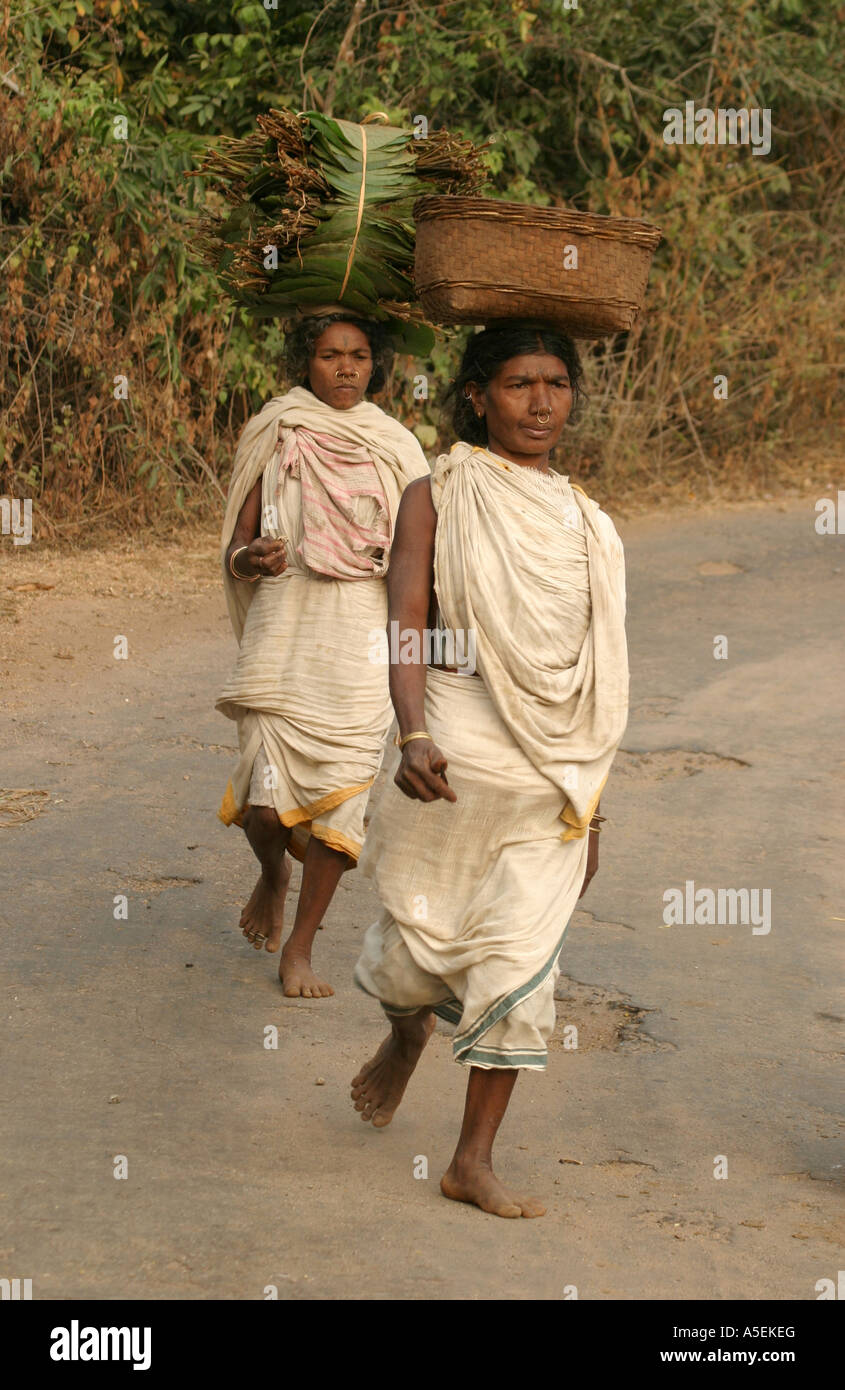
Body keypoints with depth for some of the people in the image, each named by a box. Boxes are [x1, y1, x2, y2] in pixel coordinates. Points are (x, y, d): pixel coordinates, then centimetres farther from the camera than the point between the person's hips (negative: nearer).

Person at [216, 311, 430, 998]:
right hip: (283, 632, -1)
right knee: (266, 801, -8)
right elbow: (236, 549, 4)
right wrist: (251, 558, -18)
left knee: (341, 791, -3)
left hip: (363, 639, 1)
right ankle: (274, 873, 28)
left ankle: (300, 947, 12)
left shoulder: (395, 446, 7)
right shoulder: (274, 436, 4)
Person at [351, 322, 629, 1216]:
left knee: (521, 965, 0)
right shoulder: (436, 499, 0)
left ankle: (474, 1161, 9)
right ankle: (405, 1035, 44)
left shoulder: (585, 524, 13)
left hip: (552, 780, 3)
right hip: (455, 763, -3)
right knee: (421, 940, 8)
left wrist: (590, 809, 17)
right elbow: (405, 627, -11)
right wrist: (412, 737, -29)